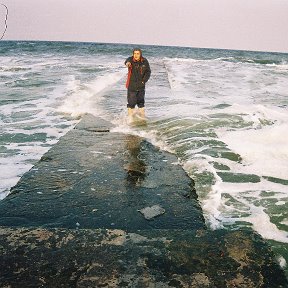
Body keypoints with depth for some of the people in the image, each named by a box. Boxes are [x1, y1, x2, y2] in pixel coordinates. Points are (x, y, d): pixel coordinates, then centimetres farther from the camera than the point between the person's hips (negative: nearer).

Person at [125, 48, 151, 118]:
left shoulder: (145, 61, -4)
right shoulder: (130, 59, -11)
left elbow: (148, 72, 4)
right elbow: (127, 61, -35)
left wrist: (144, 81, -8)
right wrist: (128, 63, -59)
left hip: (141, 86, 2)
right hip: (131, 86, -2)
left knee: (141, 102, 12)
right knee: (131, 103, -1)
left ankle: (142, 118, 23)